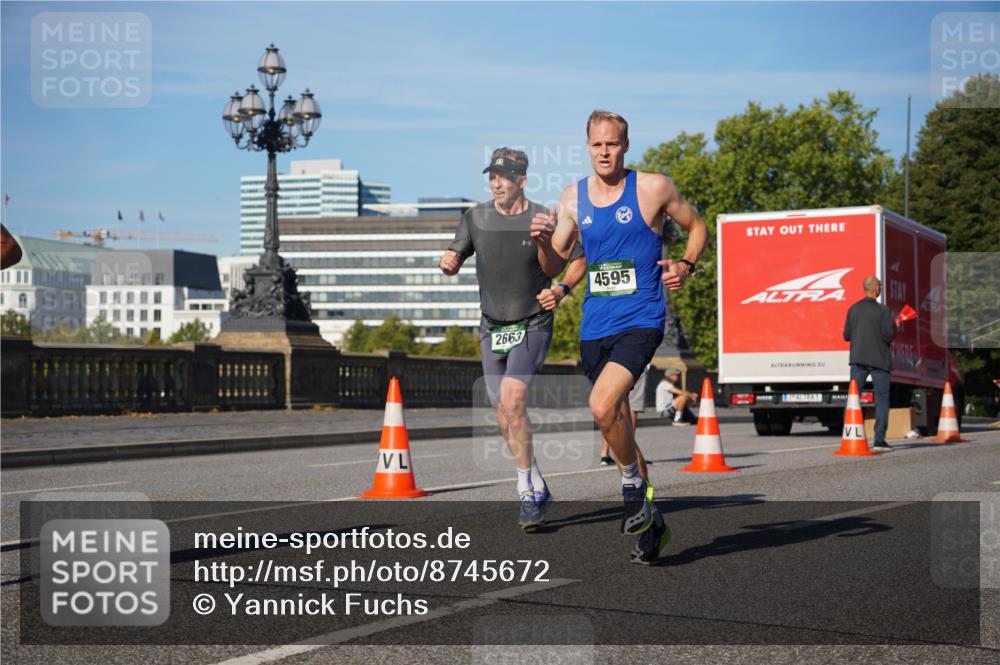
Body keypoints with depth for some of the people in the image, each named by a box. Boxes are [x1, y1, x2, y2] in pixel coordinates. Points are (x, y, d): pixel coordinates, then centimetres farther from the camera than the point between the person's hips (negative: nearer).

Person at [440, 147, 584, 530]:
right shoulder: (476, 218, 3)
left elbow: (579, 261, 3)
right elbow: (454, 260, 10)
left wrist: (559, 290, -16)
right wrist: (448, 263, -14)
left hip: (533, 326, -5)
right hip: (492, 328, 5)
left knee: (511, 398, -23)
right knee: (505, 418, 6)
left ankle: (526, 494, -15)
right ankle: (538, 489, 23)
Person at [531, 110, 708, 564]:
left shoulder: (653, 188, -2)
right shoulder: (573, 197, 9)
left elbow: (696, 227, 11)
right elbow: (555, 267, 12)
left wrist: (686, 266, -7)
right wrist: (543, 241, -8)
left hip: (641, 320, -5)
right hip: (595, 326, 5)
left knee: (603, 405, -26)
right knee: (615, 422, 12)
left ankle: (633, 485, 0)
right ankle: (650, 522, 27)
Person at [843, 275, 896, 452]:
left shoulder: (854, 309, 3)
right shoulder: (882, 310, -9)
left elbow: (847, 335, 5)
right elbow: (889, 336, -13)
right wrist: (893, 327, 7)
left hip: (858, 358, 4)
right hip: (879, 359, -3)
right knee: (882, 399, 3)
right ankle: (879, 440, -2)